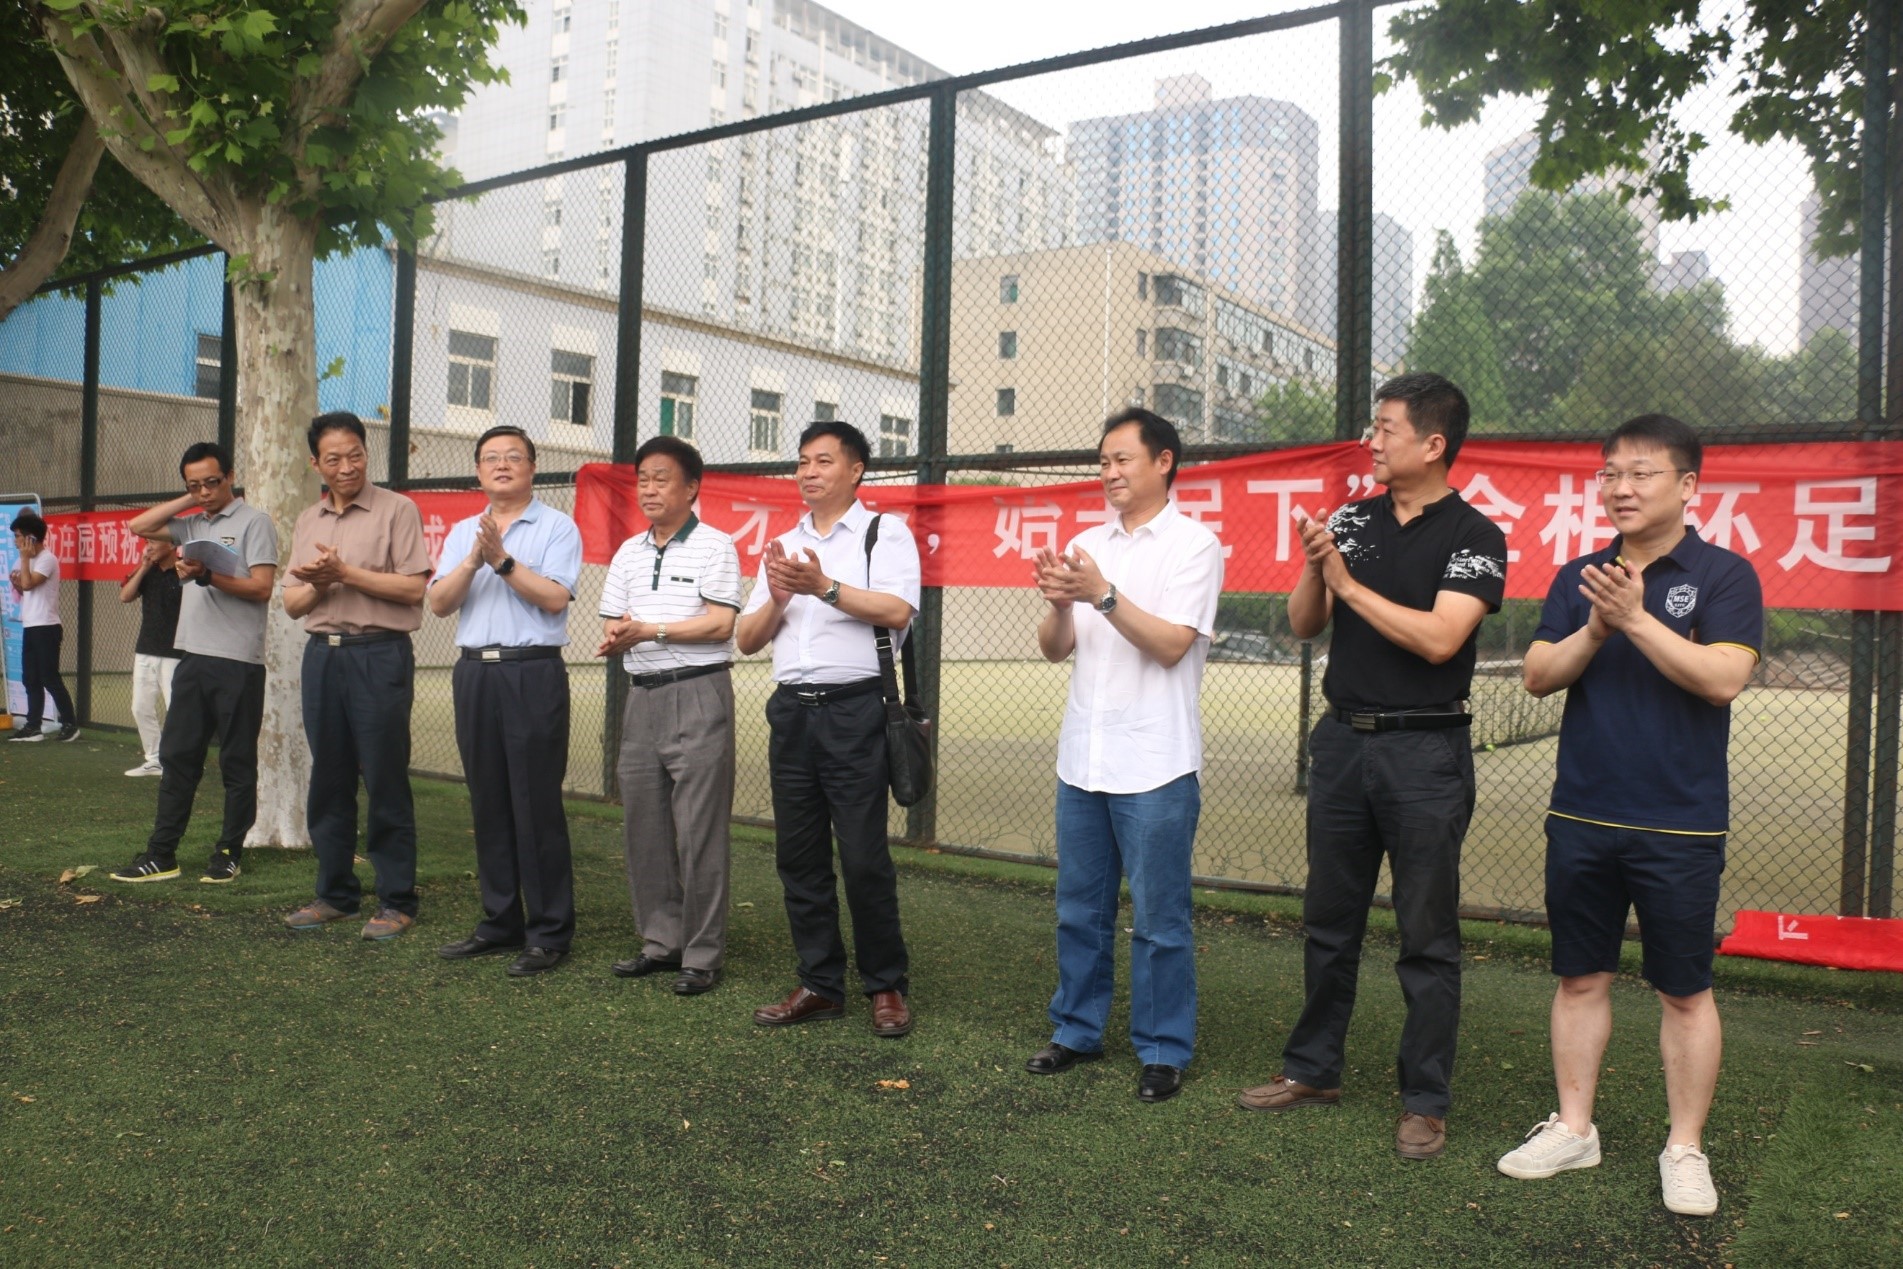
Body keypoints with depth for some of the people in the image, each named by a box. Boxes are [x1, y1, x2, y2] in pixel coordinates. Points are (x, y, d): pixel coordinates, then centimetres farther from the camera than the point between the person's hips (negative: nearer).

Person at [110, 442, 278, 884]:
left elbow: (261, 587, -10)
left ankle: (229, 853, 11)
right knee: (176, 756, 8)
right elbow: (138, 526, 15)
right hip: (193, 657, 7)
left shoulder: (253, 521, -3)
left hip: (237, 662, -7)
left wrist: (207, 575, -21)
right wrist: (187, 501, 9)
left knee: (237, 762, 2)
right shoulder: (193, 524, 16)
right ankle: (162, 854, 13)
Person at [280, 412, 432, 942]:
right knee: (328, 781, 10)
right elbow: (292, 603, 16)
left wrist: (345, 572, -12)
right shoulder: (308, 521, 17)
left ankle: (396, 900, 5)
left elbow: (413, 587, -10)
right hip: (322, 655, 6)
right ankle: (335, 893, 21)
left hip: (380, 655, -6)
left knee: (385, 782, -3)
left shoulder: (396, 510, -1)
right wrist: (316, 586, -5)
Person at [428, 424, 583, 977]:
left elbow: (554, 597, -11)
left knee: (536, 804, -5)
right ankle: (500, 922, 19)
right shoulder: (462, 533, 17)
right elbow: (439, 602, 5)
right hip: (475, 672, 5)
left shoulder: (557, 527, 2)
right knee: (488, 803, 9)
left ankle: (549, 932, 2)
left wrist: (503, 560, -12)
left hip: (533, 673, -5)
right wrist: (474, 560, -9)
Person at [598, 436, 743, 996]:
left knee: (699, 832, -5)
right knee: (642, 825, 9)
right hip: (642, 695, 7)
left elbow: (720, 623, -11)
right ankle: (661, 942, 22)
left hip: (698, 694, -7)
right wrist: (616, 638, -8)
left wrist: (649, 630, -13)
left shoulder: (714, 546, -2)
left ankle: (702, 955, 4)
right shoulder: (629, 553, 18)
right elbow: (613, 627, 15)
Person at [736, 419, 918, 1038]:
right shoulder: (783, 546, 18)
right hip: (790, 710, 6)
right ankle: (820, 985, 20)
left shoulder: (885, 533, 2)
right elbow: (748, 639, 13)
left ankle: (887, 986, 11)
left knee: (864, 857, -5)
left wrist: (824, 586, -19)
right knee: (798, 855, 8)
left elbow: (898, 612, -14)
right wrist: (778, 598, -6)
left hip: (853, 710, -5)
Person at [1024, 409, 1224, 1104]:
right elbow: (1053, 648, 8)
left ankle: (1162, 1051, 17)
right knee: (1080, 909, 15)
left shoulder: (1194, 545, -4)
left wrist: (1102, 594, -21)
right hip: (1082, 758, 6)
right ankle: (1077, 1030, 29)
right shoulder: (1087, 545, 11)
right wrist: (1060, 603, -12)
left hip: (1154, 765, -5)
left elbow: (1172, 644, -14)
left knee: (1159, 918, 3)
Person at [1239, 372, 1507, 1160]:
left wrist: (1350, 585, -15)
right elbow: (1304, 625, 7)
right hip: (1343, 740, 5)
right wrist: (1315, 568, -11)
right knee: (1329, 921, 14)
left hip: (1425, 750, -5)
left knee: (1427, 937, 4)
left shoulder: (1473, 537, -7)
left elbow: (1438, 638, -20)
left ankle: (1425, 1101, 16)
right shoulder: (1353, 521, 9)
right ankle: (1313, 1070, 28)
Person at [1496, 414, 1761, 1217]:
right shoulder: (1579, 578, 8)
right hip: (1581, 818, 4)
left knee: (1684, 991, 7)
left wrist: (1636, 619, -23)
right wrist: (1594, 630, -14)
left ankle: (1685, 1149, 22)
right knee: (1581, 978, 12)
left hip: (1679, 826, -4)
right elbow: (1538, 677, 1)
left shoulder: (1722, 576, -4)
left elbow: (1723, 678, -17)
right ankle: (1573, 1128, 26)